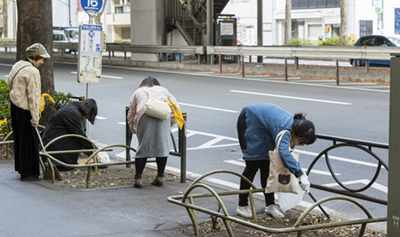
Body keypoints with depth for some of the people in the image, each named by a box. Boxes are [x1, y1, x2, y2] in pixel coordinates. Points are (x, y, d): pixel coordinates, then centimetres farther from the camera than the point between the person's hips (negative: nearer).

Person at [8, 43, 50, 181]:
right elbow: (33, 97, -21)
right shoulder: (33, 72, -21)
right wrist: (35, 119, -18)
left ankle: (20, 167, 30)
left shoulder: (17, 65, 8)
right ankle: (27, 173, 6)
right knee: (29, 141, 0)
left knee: (19, 139, 19)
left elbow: (9, 82, 20)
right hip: (24, 110, -10)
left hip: (14, 104, 10)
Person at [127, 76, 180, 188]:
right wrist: (171, 124, 24)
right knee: (162, 145, 9)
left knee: (143, 146, 6)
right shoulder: (163, 90, 36)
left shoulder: (138, 92, 35)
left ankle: (138, 178, 4)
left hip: (144, 113, 0)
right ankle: (161, 176, 13)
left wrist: (134, 130, 43)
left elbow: (130, 115, 32)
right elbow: (176, 107, 21)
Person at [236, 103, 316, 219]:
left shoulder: (295, 125, -14)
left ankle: (270, 205, 7)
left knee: (267, 165, 3)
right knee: (253, 165, -11)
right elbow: (284, 152, -55)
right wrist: (301, 175, -59)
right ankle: (242, 206, -2)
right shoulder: (284, 128, -39)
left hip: (264, 127, 8)